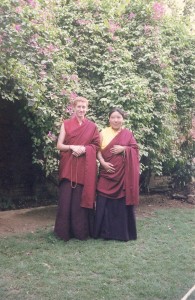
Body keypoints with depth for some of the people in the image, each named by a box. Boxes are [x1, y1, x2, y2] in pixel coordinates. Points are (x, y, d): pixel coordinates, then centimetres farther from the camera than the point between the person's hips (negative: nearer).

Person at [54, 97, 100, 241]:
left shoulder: (92, 126, 8)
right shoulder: (66, 124, 6)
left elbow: (97, 146, 5)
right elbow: (59, 145, 2)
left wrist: (84, 149, -12)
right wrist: (72, 147, -15)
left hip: (85, 167, 0)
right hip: (68, 166, 0)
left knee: (81, 198, 1)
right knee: (66, 197, -2)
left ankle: (81, 230, 11)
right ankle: (64, 231, 8)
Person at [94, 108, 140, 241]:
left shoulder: (128, 133, 7)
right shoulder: (103, 132, 7)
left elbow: (135, 150, 4)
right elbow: (98, 150, 1)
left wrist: (123, 149, -12)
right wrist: (103, 162, -14)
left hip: (123, 173, 0)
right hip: (107, 172, 0)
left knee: (122, 202, 2)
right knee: (105, 202, 0)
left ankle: (123, 232, 13)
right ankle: (105, 231, 11)